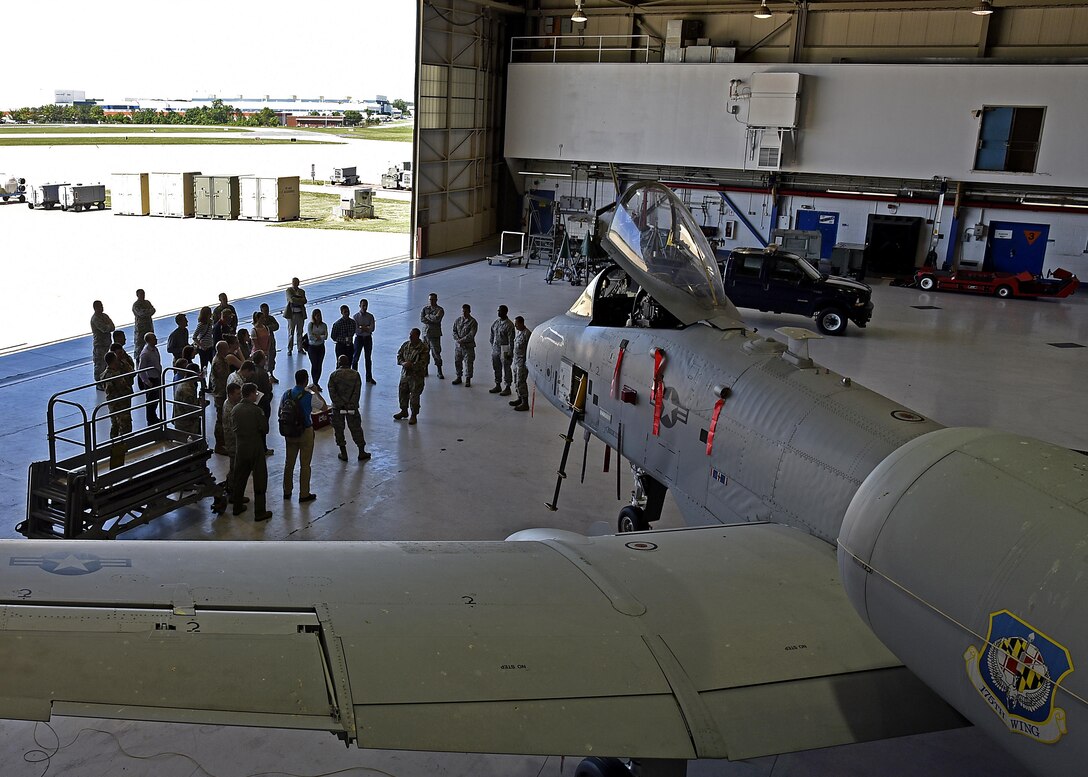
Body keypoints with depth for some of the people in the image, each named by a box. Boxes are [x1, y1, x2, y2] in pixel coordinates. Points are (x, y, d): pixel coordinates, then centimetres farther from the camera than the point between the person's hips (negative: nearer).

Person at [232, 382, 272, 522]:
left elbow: (235, 427, 9)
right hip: (255, 448, -6)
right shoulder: (256, 410, -18)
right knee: (259, 480, 2)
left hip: (240, 447, 6)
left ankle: (237, 507, 29)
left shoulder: (236, 409, 0)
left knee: (239, 477, 18)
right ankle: (260, 512, 4)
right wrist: (264, 418, 5)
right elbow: (265, 429, -13)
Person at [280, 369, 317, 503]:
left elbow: (280, 413, 5)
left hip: (288, 433, 5)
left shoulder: (286, 394, -4)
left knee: (289, 462, 17)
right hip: (305, 432, -5)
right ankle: (304, 494, 13)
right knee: (305, 464, 6)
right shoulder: (308, 397, -19)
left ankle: (287, 491, 28)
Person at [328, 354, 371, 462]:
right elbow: (357, 391, -8)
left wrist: (340, 405, -11)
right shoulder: (355, 374, -1)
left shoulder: (334, 375, -4)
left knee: (339, 429, 10)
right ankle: (362, 452, 15)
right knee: (356, 428, 10)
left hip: (338, 408, -1)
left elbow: (332, 392, -11)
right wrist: (351, 405, -9)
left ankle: (343, 453, 12)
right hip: (352, 407, 1)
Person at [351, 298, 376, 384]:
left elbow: (372, 328, -10)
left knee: (368, 358, 12)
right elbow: (356, 330, -15)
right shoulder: (355, 317, -7)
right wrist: (366, 328, -18)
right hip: (359, 338, -2)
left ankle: (369, 377, 20)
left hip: (368, 338, 2)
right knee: (355, 358, 3)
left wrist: (362, 327, -19)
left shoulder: (370, 316, -1)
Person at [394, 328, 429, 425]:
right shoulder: (406, 344, 2)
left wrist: (411, 365, -24)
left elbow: (423, 363, -18)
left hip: (417, 375, -6)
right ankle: (404, 411, 34)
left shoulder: (424, 348, -15)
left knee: (414, 395, -1)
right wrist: (402, 363, -11)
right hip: (405, 373, 6)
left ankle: (414, 415, 13)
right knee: (403, 392, 15)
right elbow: (399, 355, 9)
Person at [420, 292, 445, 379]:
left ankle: (439, 372, 3)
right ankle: (425, 370, 20)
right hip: (425, 333, 4)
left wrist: (428, 316, -7)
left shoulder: (439, 310, -3)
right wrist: (433, 321, -15)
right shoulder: (424, 309, 9)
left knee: (436, 353, -5)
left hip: (435, 334, -4)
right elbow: (421, 319, -6)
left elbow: (437, 318, -21)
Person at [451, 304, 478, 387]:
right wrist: (458, 339, -12)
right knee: (457, 361, 10)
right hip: (458, 345, 5)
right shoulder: (457, 320, 9)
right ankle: (458, 377, 24)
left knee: (468, 363, -1)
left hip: (468, 346, -5)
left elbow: (471, 335, -14)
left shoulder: (473, 322, -7)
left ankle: (468, 379, 9)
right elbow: (454, 331, 5)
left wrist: (462, 340, -17)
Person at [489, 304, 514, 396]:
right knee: (497, 368, 14)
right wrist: (492, 346, 16)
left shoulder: (509, 325, -14)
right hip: (495, 348, 7)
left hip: (504, 349, -7)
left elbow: (511, 340, -15)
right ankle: (498, 386, 26)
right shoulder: (496, 321, 7)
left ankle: (507, 388, 9)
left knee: (506, 369, 0)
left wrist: (510, 353, -17)